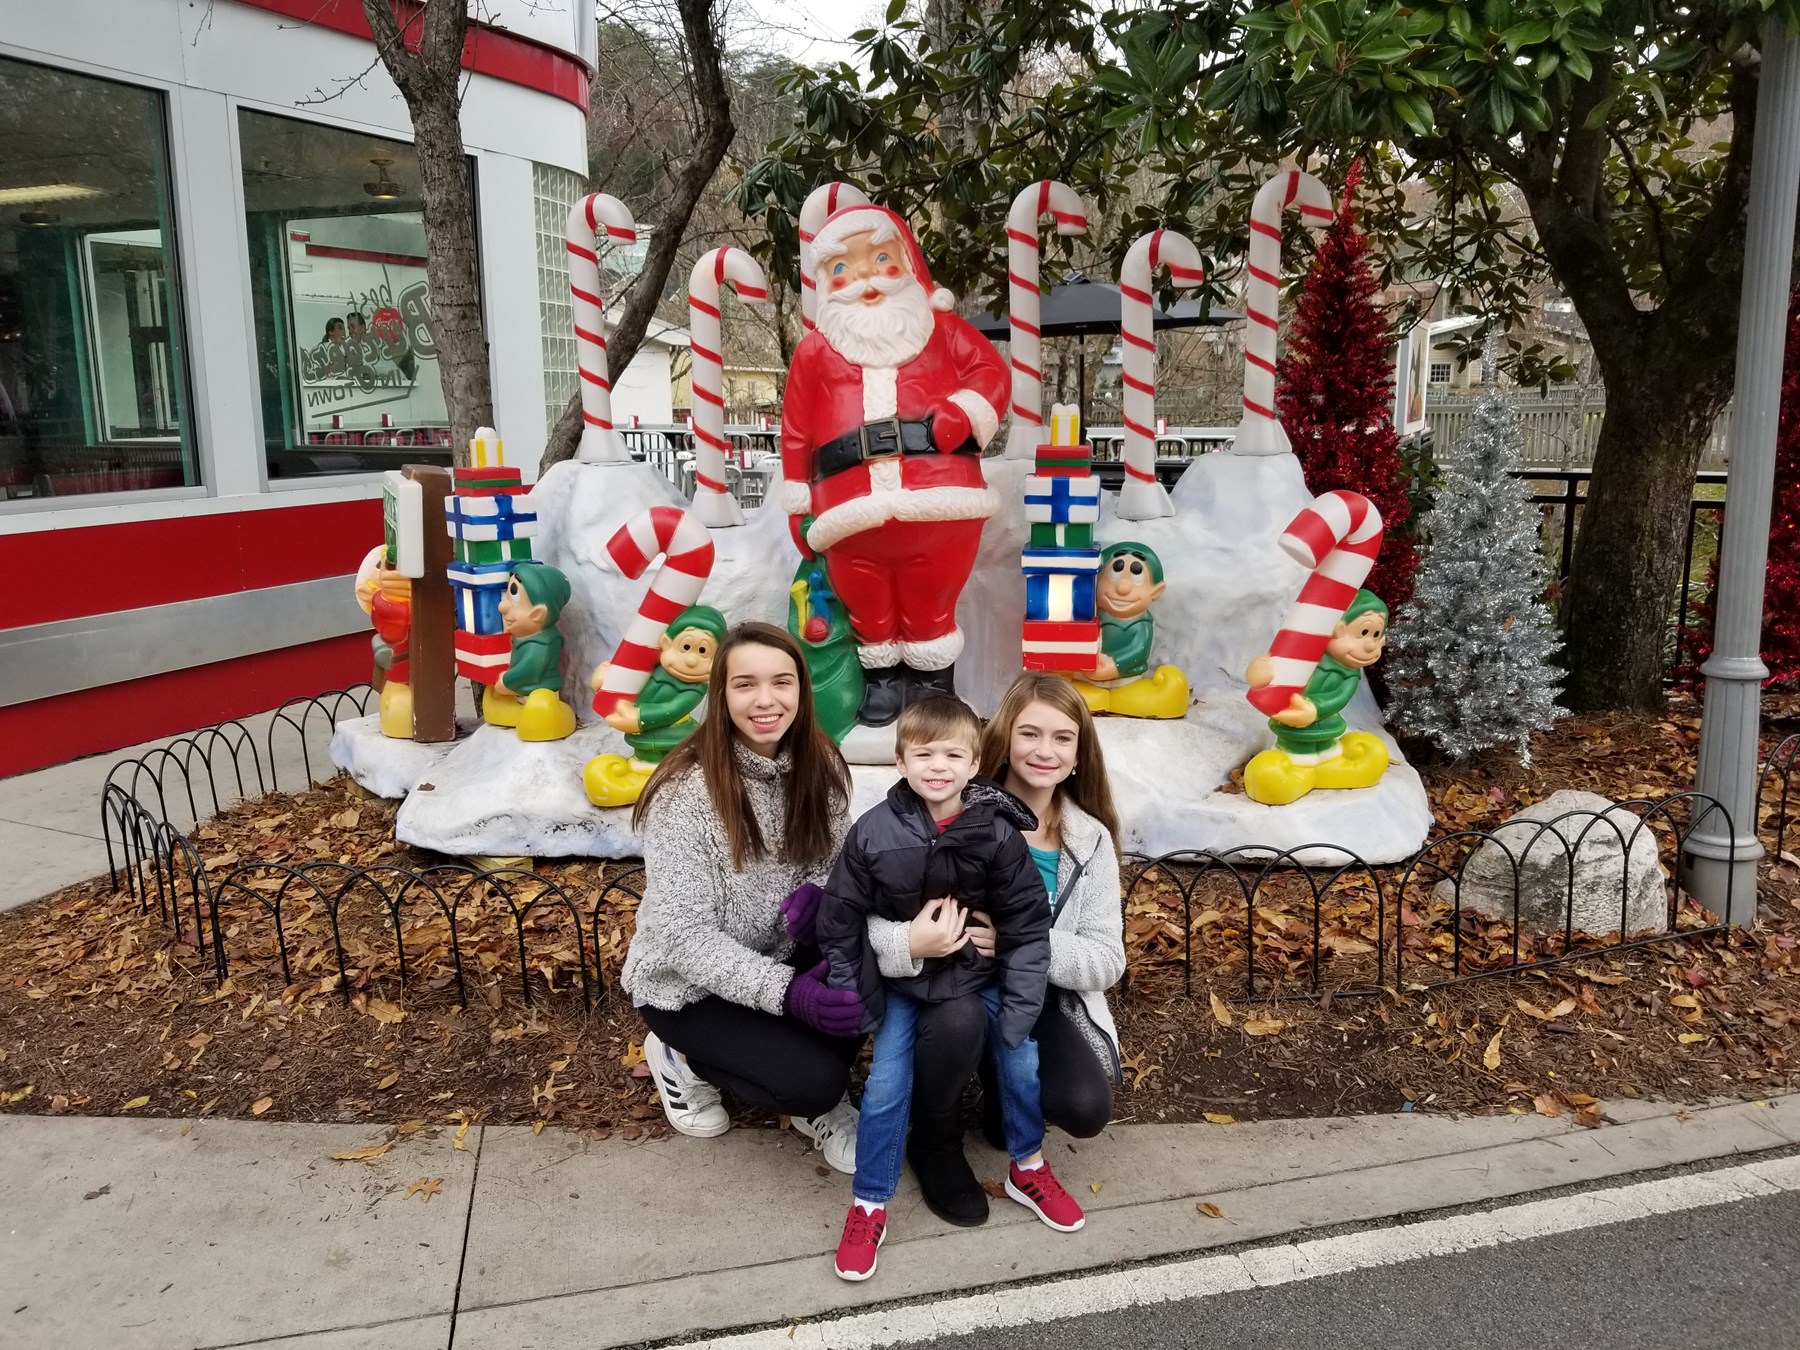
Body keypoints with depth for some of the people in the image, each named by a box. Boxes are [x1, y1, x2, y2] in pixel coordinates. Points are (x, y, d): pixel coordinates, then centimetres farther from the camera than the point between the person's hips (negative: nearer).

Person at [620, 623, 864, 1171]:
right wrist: (787, 992, -36)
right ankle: (685, 1056, 6)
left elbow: (839, 864, 3)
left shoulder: (819, 765, -8)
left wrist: (819, 895, -22)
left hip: (783, 959, 5)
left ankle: (820, 1103, 2)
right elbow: (685, 936, -24)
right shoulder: (686, 791, -25)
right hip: (687, 984, -5)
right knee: (811, 1078, -24)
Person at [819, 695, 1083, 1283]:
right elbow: (841, 919, -7)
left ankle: (1028, 1169, 29)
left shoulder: (998, 833, -18)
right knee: (885, 1087, -5)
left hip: (981, 974, 1)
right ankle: (868, 1206, 15)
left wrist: (1018, 1007, -13)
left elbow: (1028, 924, -11)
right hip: (903, 981, -1)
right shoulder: (873, 833, -18)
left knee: (1021, 1063, 0)